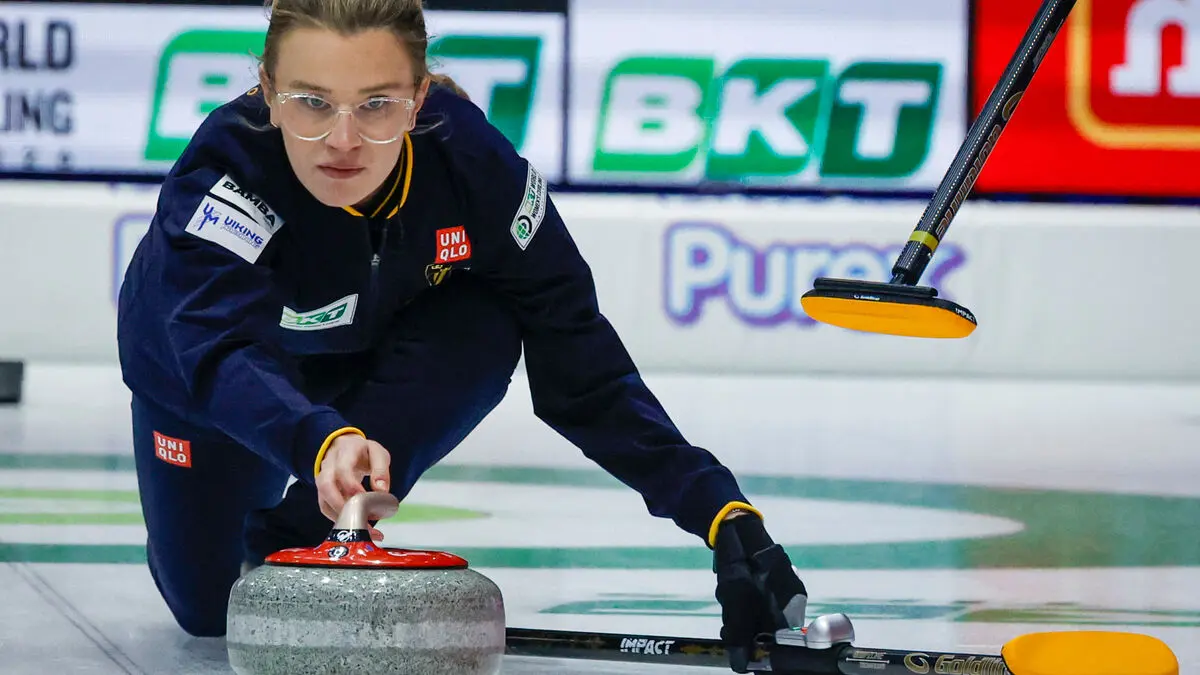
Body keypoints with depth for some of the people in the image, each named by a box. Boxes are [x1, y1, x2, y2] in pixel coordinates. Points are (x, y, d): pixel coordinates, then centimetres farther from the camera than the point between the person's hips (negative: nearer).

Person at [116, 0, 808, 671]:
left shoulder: (472, 160, -34)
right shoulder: (224, 169, -41)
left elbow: (579, 363, -31)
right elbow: (224, 354, -56)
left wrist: (718, 508, -41)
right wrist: (322, 440, -77)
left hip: (363, 354, 2)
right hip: (203, 376, -1)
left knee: (482, 331, -30)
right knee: (207, 609, 0)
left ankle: (297, 533, -11)